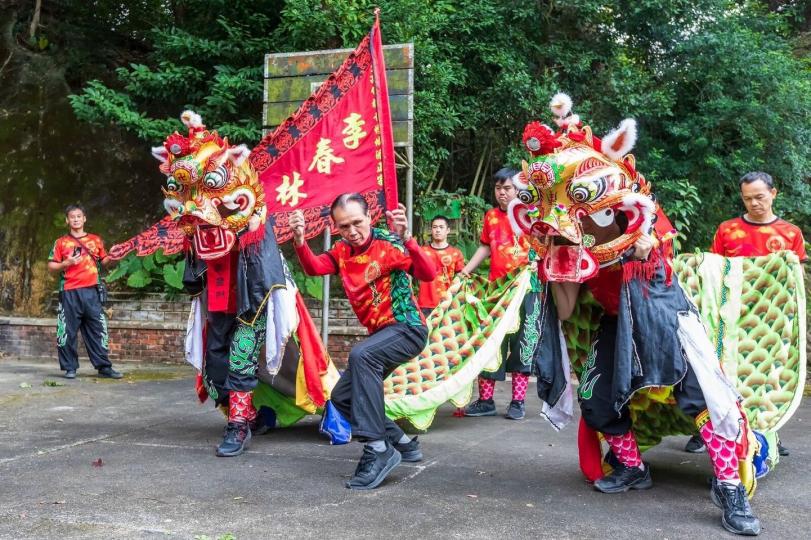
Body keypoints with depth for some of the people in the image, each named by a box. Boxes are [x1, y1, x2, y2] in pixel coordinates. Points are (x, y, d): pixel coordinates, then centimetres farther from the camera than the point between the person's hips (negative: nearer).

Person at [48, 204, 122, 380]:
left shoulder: (96, 240, 15)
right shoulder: (61, 242, 10)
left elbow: (103, 262, 17)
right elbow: (51, 267, 8)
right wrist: (66, 263, -10)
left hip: (91, 291, 1)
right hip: (70, 292, -1)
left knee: (97, 329, 1)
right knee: (68, 331, 0)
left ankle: (104, 367, 4)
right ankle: (70, 368, 8)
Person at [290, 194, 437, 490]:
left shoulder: (388, 243, -15)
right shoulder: (342, 250, 4)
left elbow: (428, 274, -28)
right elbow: (314, 268, -13)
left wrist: (405, 238, -42)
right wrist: (299, 239, -30)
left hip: (407, 328, -8)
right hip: (380, 332, 8)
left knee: (361, 355, -35)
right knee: (342, 396, 8)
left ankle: (378, 449, -31)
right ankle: (403, 444, 18)